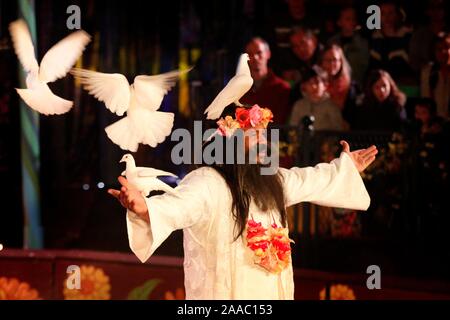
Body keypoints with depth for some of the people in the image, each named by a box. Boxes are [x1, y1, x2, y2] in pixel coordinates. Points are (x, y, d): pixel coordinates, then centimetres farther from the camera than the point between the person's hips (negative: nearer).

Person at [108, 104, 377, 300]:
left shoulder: (271, 179, 11)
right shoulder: (206, 183, -18)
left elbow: (308, 180, 29)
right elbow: (176, 206, -36)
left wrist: (346, 167, 41)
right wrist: (144, 208, -58)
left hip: (271, 291, 8)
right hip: (228, 292, -8)